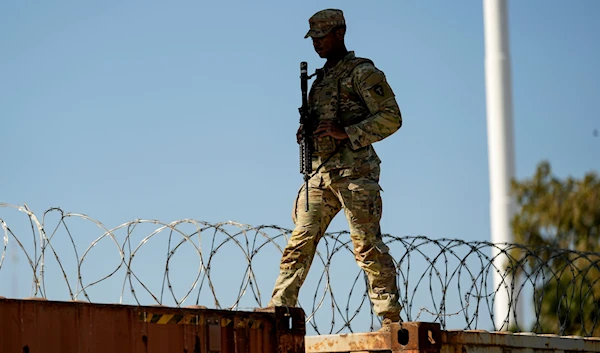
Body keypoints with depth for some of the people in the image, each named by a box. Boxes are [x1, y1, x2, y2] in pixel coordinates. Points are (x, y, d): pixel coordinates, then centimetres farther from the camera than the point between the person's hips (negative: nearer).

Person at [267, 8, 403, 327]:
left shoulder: (362, 72, -2)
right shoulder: (321, 78, 22)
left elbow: (391, 118, -9)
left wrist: (346, 133, -18)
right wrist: (306, 134, 7)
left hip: (354, 172, -7)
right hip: (320, 173, 7)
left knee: (366, 245, -9)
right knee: (299, 243, 1)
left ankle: (391, 317, -6)